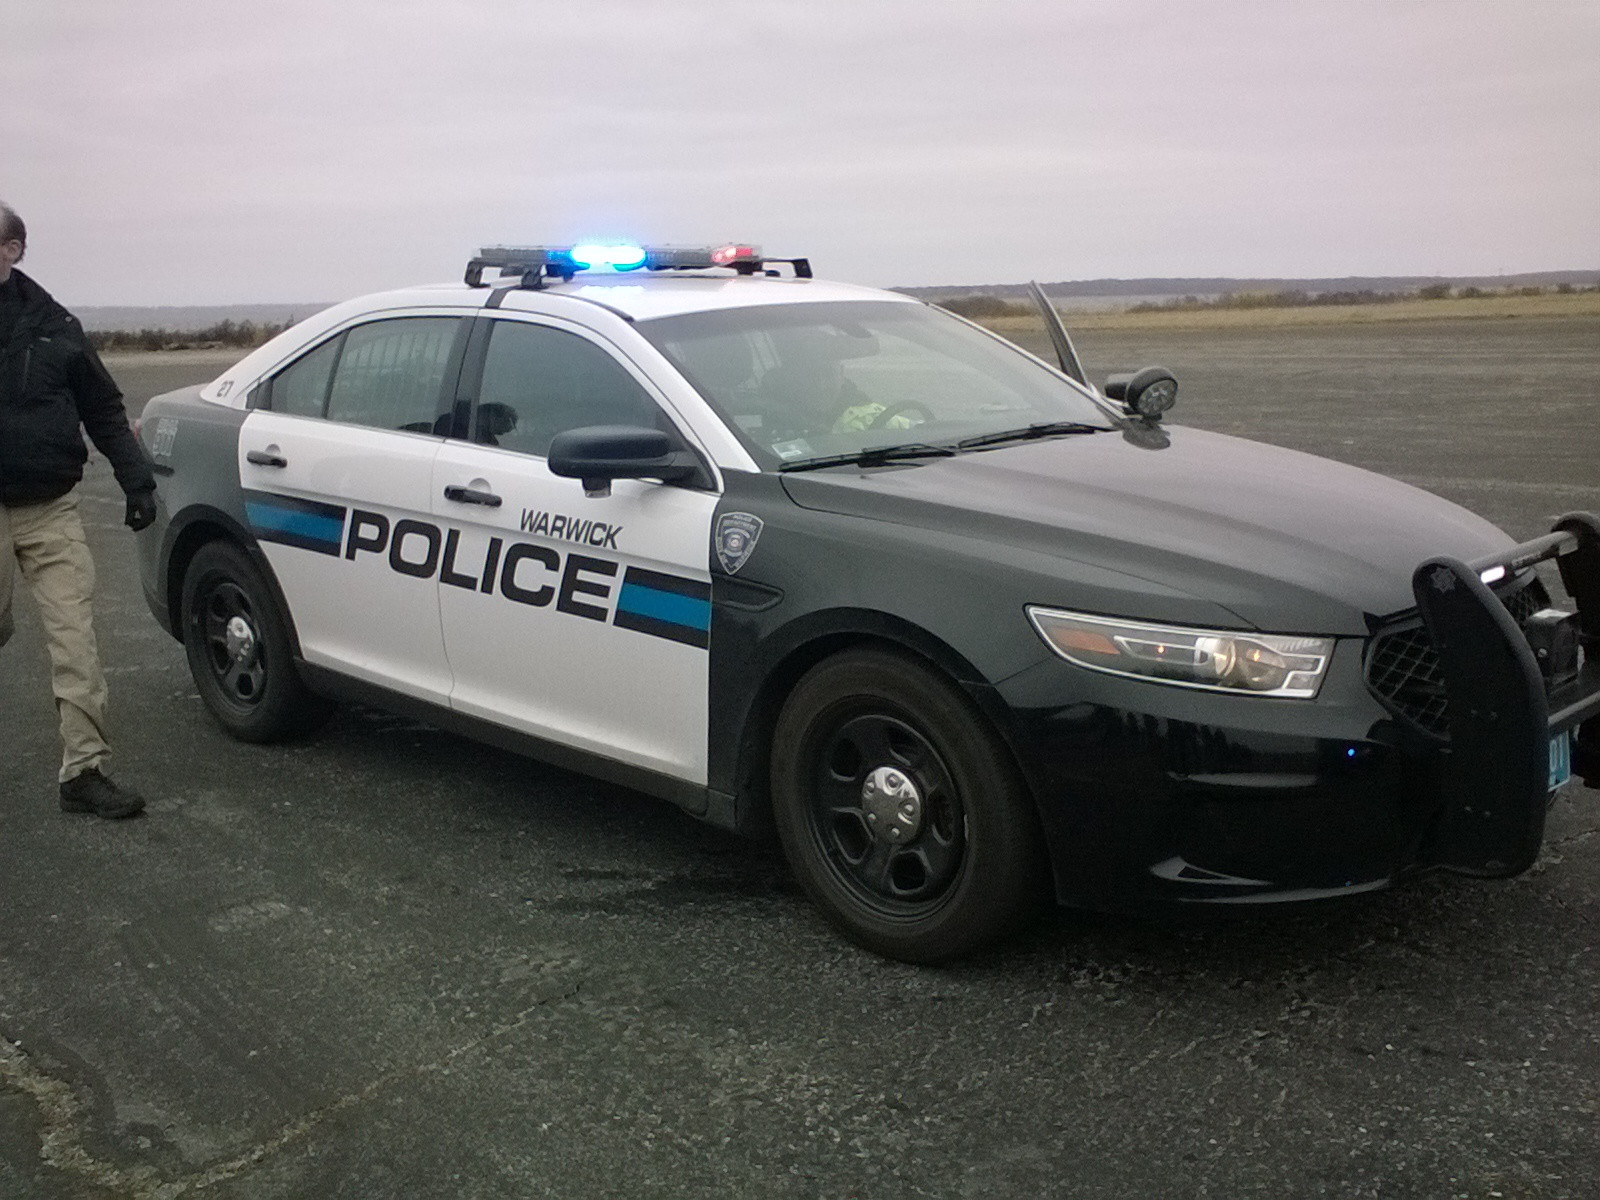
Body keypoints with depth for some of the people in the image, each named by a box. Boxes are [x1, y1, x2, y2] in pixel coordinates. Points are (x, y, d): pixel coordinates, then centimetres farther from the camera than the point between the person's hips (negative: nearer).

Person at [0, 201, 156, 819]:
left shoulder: (53, 324, 5)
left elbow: (104, 409, 12)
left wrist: (136, 480, 8)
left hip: (52, 511, 1)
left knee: (75, 642, -3)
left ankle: (84, 771, 0)